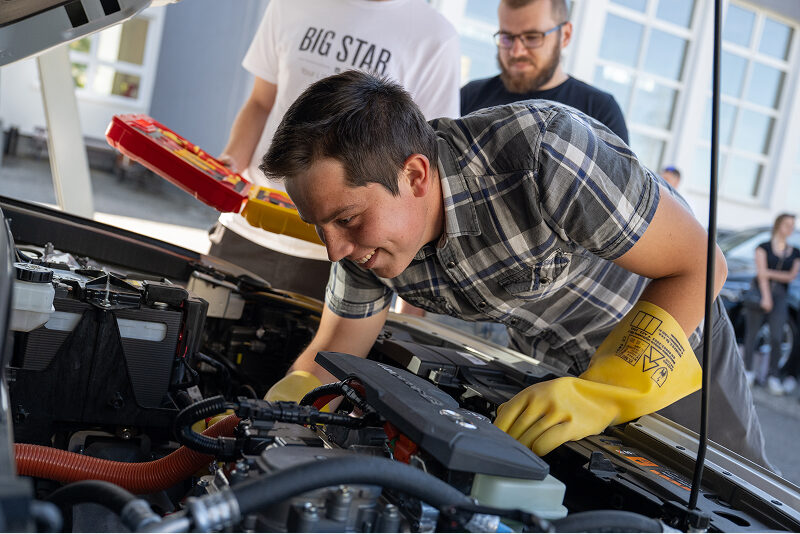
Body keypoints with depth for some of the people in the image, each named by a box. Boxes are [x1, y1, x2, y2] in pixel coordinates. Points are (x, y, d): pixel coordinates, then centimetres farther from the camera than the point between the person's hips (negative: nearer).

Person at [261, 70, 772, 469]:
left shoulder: (541, 149, -42)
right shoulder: (366, 230, -22)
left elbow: (700, 264, -33)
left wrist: (600, 394, -43)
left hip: (669, 339, -3)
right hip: (549, 366, 4)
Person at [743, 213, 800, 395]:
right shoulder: (763, 247, 6)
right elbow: (761, 272, -5)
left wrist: (770, 273, -10)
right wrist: (766, 297, -15)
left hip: (780, 296, 2)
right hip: (759, 292, -2)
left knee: (776, 338, -7)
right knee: (751, 334, -1)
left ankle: (772, 376, -3)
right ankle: (749, 370, 14)